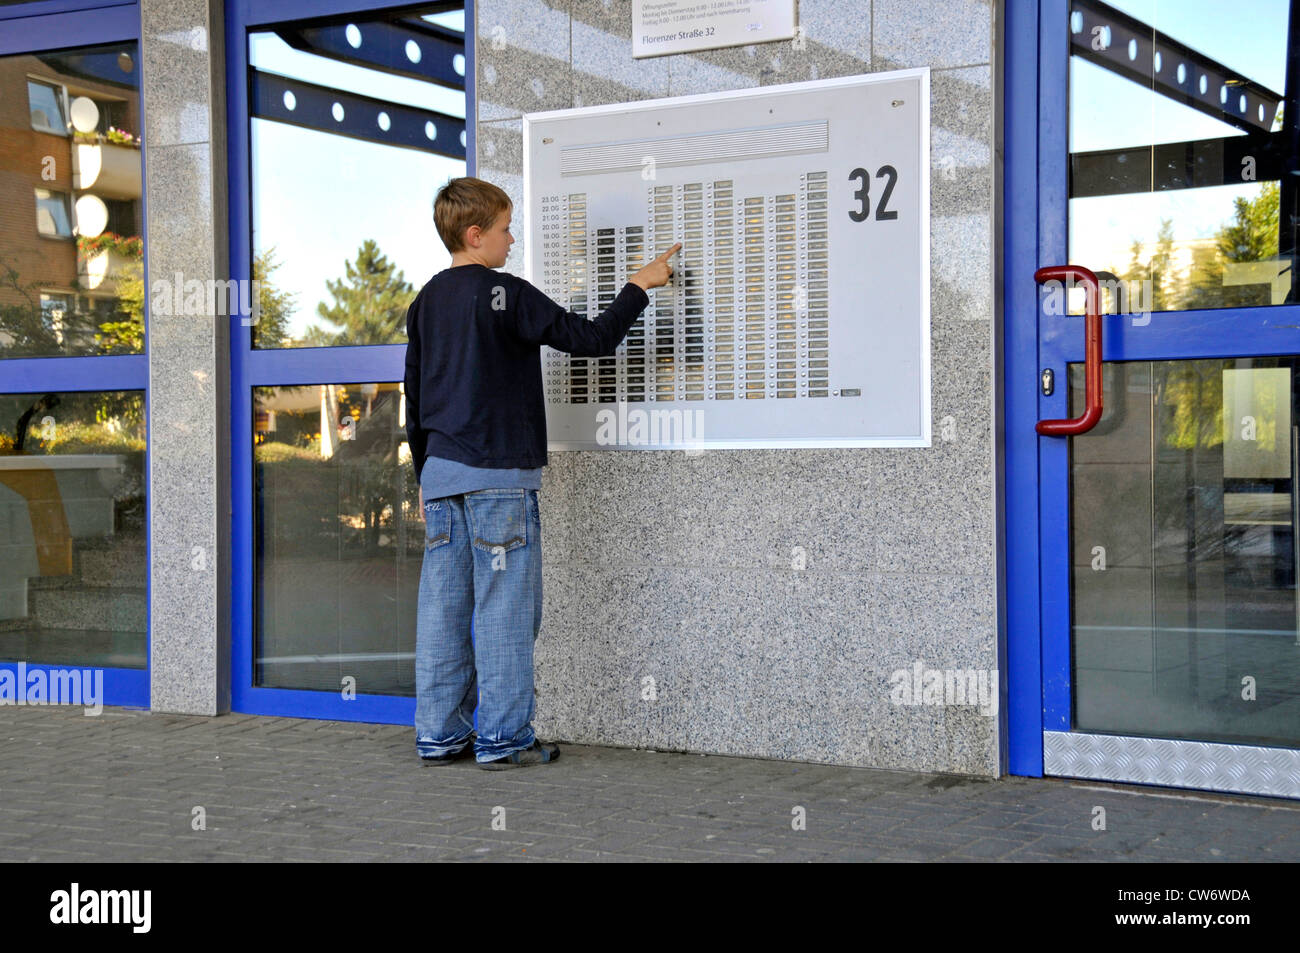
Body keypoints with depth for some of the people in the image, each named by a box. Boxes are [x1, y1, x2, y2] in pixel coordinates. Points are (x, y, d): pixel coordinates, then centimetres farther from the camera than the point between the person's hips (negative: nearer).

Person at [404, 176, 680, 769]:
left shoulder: (426, 302, 13)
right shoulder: (506, 296, -10)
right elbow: (590, 339, -11)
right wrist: (640, 287, 1)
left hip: (442, 473, 7)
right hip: (499, 475, -7)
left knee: (443, 604, 8)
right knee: (503, 606, -2)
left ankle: (439, 735, 12)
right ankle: (502, 738, 2)